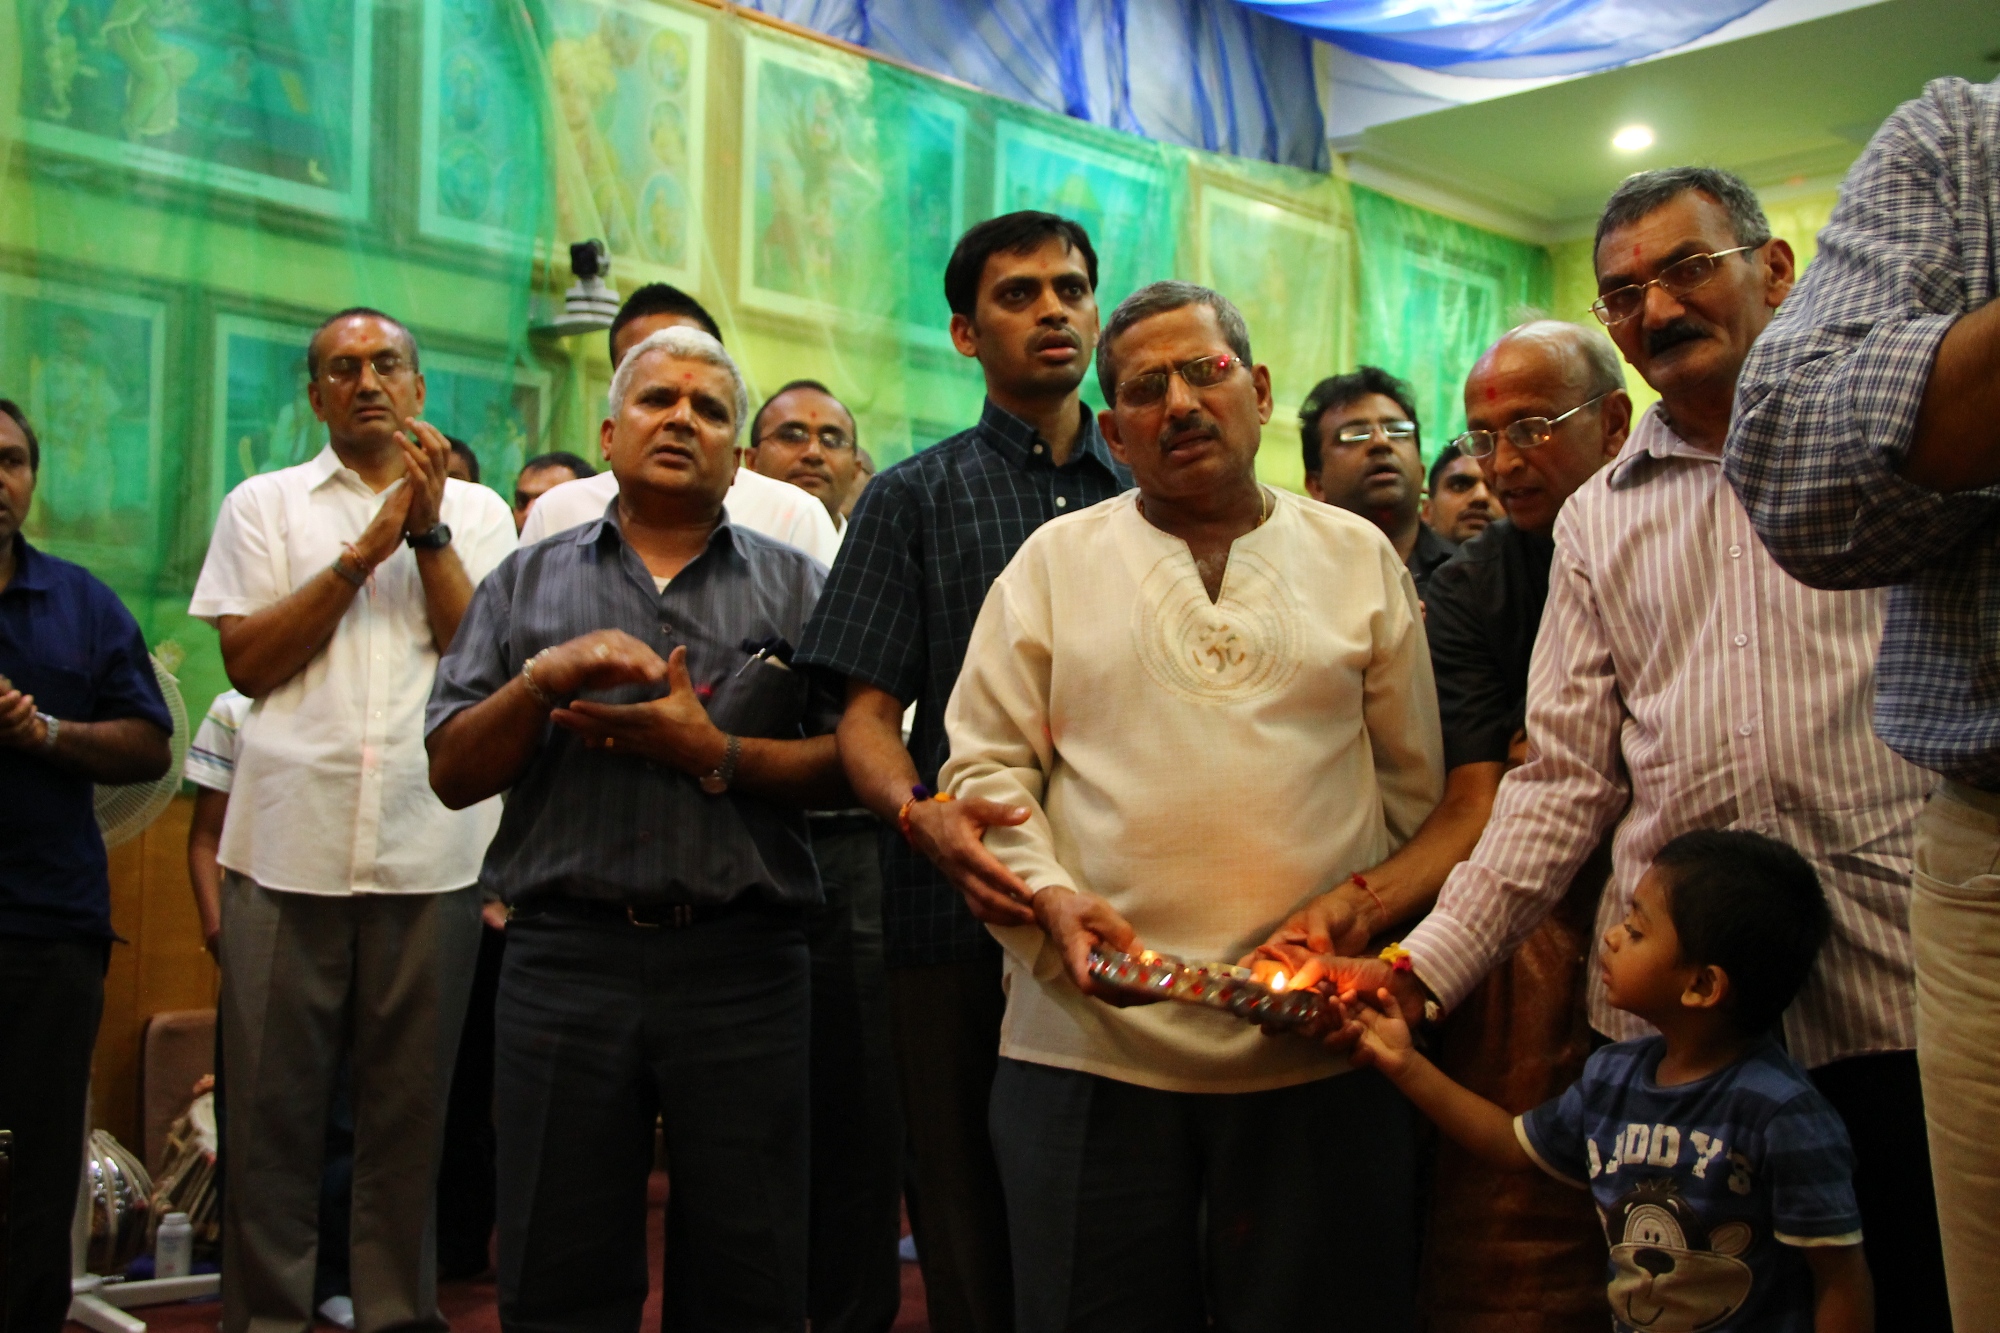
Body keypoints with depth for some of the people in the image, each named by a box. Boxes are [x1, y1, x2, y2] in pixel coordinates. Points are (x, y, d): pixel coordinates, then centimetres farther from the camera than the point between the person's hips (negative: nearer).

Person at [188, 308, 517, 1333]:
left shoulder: (476, 512, 12)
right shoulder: (264, 505, 12)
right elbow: (247, 661, 0)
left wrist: (427, 530, -7)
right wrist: (368, 548, -6)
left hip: (431, 850, 0)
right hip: (288, 843, 0)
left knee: (411, 1103, 7)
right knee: (271, 1102, 4)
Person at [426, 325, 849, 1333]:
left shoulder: (795, 587, 11)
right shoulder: (527, 583, 13)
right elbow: (452, 773, 7)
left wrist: (713, 753, -11)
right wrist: (546, 679, -10)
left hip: (743, 963, 0)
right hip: (566, 957, 1)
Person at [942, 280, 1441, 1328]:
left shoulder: (1360, 557, 11)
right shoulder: (1055, 560, 9)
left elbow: (1414, 788, 12)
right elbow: (985, 766, 6)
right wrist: (1050, 896, -10)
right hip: (1094, 1040, 0)